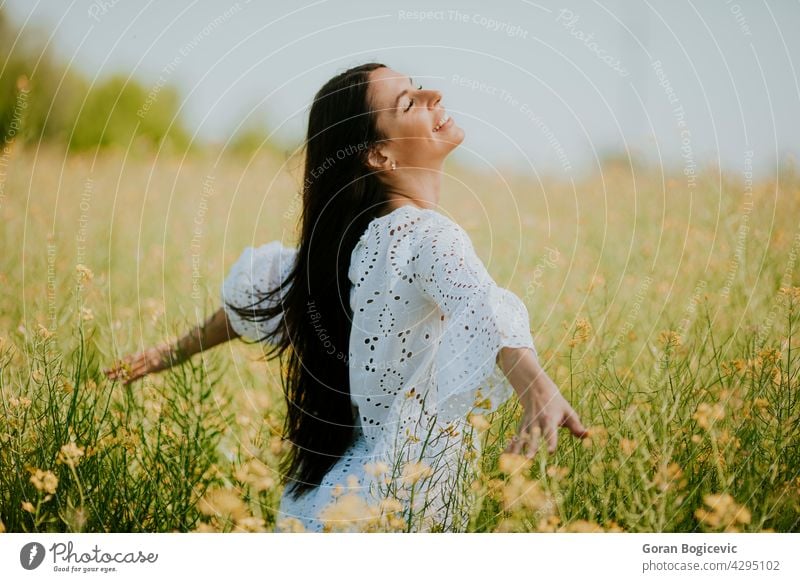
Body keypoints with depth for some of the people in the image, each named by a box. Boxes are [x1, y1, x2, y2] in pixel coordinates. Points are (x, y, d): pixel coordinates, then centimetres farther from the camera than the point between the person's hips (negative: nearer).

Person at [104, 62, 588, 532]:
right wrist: (538, 389, -56)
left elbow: (258, 293, 15)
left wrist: (176, 352, 30)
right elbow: (483, 311, -38)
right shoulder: (426, 233, -19)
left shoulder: (344, 236, 6)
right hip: (397, 503, -8)